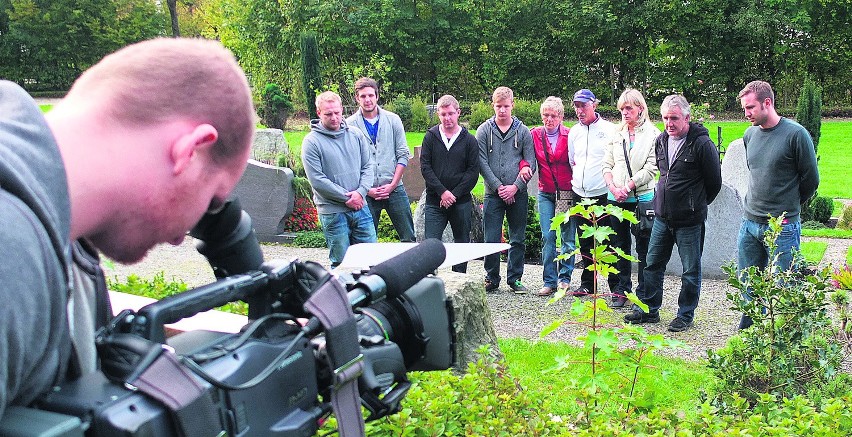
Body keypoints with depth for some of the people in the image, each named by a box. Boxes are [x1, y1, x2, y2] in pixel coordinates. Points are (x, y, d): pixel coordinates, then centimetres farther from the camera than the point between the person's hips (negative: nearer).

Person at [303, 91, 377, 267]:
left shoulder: (356, 135, 8)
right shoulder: (311, 142, -7)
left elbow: (368, 166, 9)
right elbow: (317, 180, -12)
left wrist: (360, 192, -9)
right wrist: (346, 197, -12)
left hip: (360, 207, 4)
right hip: (333, 212, -4)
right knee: (341, 263, 3)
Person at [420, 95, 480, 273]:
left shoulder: (469, 140, 3)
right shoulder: (431, 136, 4)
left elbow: (473, 171, -2)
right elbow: (425, 166, -2)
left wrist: (454, 194, -12)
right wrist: (442, 191, -12)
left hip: (461, 202, 1)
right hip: (434, 202, 0)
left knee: (462, 243, 8)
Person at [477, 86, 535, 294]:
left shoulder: (523, 131, 4)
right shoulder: (484, 130, 3)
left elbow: (531, 163, 1)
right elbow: (482, 163, -2)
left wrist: (515, 186, -10)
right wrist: (499, 187, -10)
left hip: (518, 194, 1)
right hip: (493, 193, -1)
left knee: (517, 239, 7)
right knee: (491, 239, 0)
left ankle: (515, 278, 18)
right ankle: (492, 279, 13)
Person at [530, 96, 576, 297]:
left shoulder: (569, 136, -3)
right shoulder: (535, 135, 3)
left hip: (567, 192, -2)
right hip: (546, 193, 2)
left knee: (568, 237, 3)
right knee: (548, 237, -3)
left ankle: (565, 277, 17)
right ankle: (550, 281, 4)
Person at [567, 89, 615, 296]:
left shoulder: (609, 129, -4)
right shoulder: (574, 132, 12)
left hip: (603, 194, -5)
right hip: (580, 194, 5)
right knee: (585, 242, 12)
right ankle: (588, 283, 21)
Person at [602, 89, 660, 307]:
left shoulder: (652, 134, -3)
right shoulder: (617, 134, 11)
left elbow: (651, 168, -10)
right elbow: (607, 164, 10)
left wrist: (628, 187, -14)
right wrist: (613, 187, -7)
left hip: (642, 197, -4)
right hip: (616, 199, 5)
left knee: (644, 248, 3)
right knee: (620, 246, 11)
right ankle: (620, 290, 20)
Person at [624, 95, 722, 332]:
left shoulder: (701, 144, -14)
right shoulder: (661, 141, 6)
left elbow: (714, 182, -5)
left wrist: (696, 205, 5)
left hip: (689, 221, -6)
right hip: (662, 217, 7)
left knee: (691, 271, 6)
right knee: (653, 264, 13)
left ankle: (685, 315, 20)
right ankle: (648, 309, 25)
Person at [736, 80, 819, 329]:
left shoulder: (795, 134, -10)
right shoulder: (749, 135, 8)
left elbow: (811, 180, -2)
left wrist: (789, 207, 10)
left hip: (783, 227, -6)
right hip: (749, 224, 6)